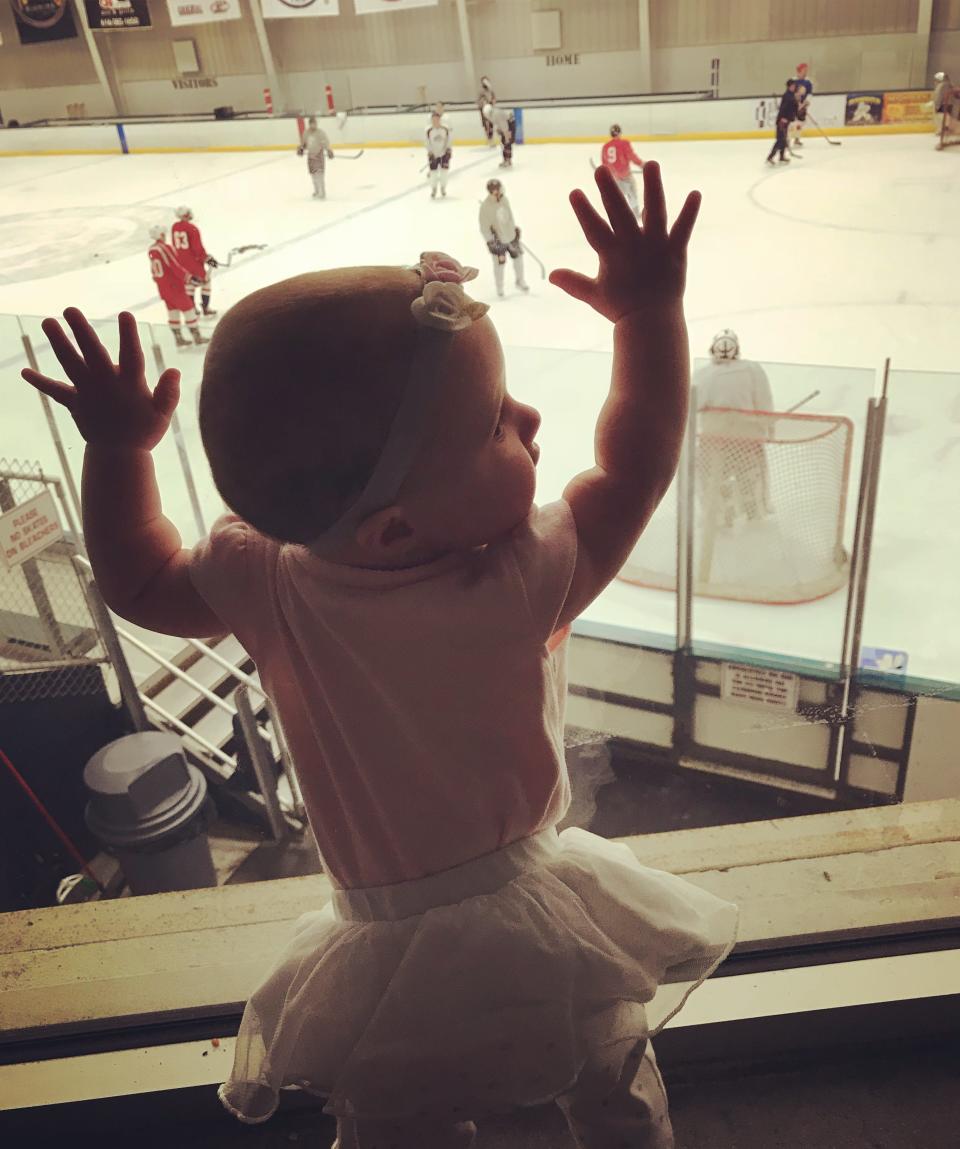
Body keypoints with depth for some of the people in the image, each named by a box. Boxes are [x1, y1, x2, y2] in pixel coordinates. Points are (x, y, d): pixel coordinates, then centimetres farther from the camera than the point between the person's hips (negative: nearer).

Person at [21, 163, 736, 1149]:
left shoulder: (268, 586, -19)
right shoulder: (523, 582, -27)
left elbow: (138, 582, 0)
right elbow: (635, 467, -13)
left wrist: (116, 446, 1)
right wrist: (651, 311, -10)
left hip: (384, 950, 2)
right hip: (539, 932, -1)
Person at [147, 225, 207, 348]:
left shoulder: (151, 250, 4)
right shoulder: (166, 248, -20)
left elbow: (154, 271, 13)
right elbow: (176, 267, -24)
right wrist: (189, 278, -22)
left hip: (162, 287, 7)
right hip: (174, 286, -7)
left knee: (172, 311, 15)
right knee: (188, 309, 3)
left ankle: (179, 338, 17)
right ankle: (197, 337, 8)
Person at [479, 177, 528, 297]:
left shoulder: (504, 199, -7)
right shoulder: (485, 206, -25)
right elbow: (484, 227, -19)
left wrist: (515, 228, 17)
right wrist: (490, 242, -20)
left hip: (511, 235, 6)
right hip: (497, 239, -6)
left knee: (518, 256, 16)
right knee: (499, 263, 4)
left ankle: (520, 281, 38)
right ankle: (499, 288, 26)